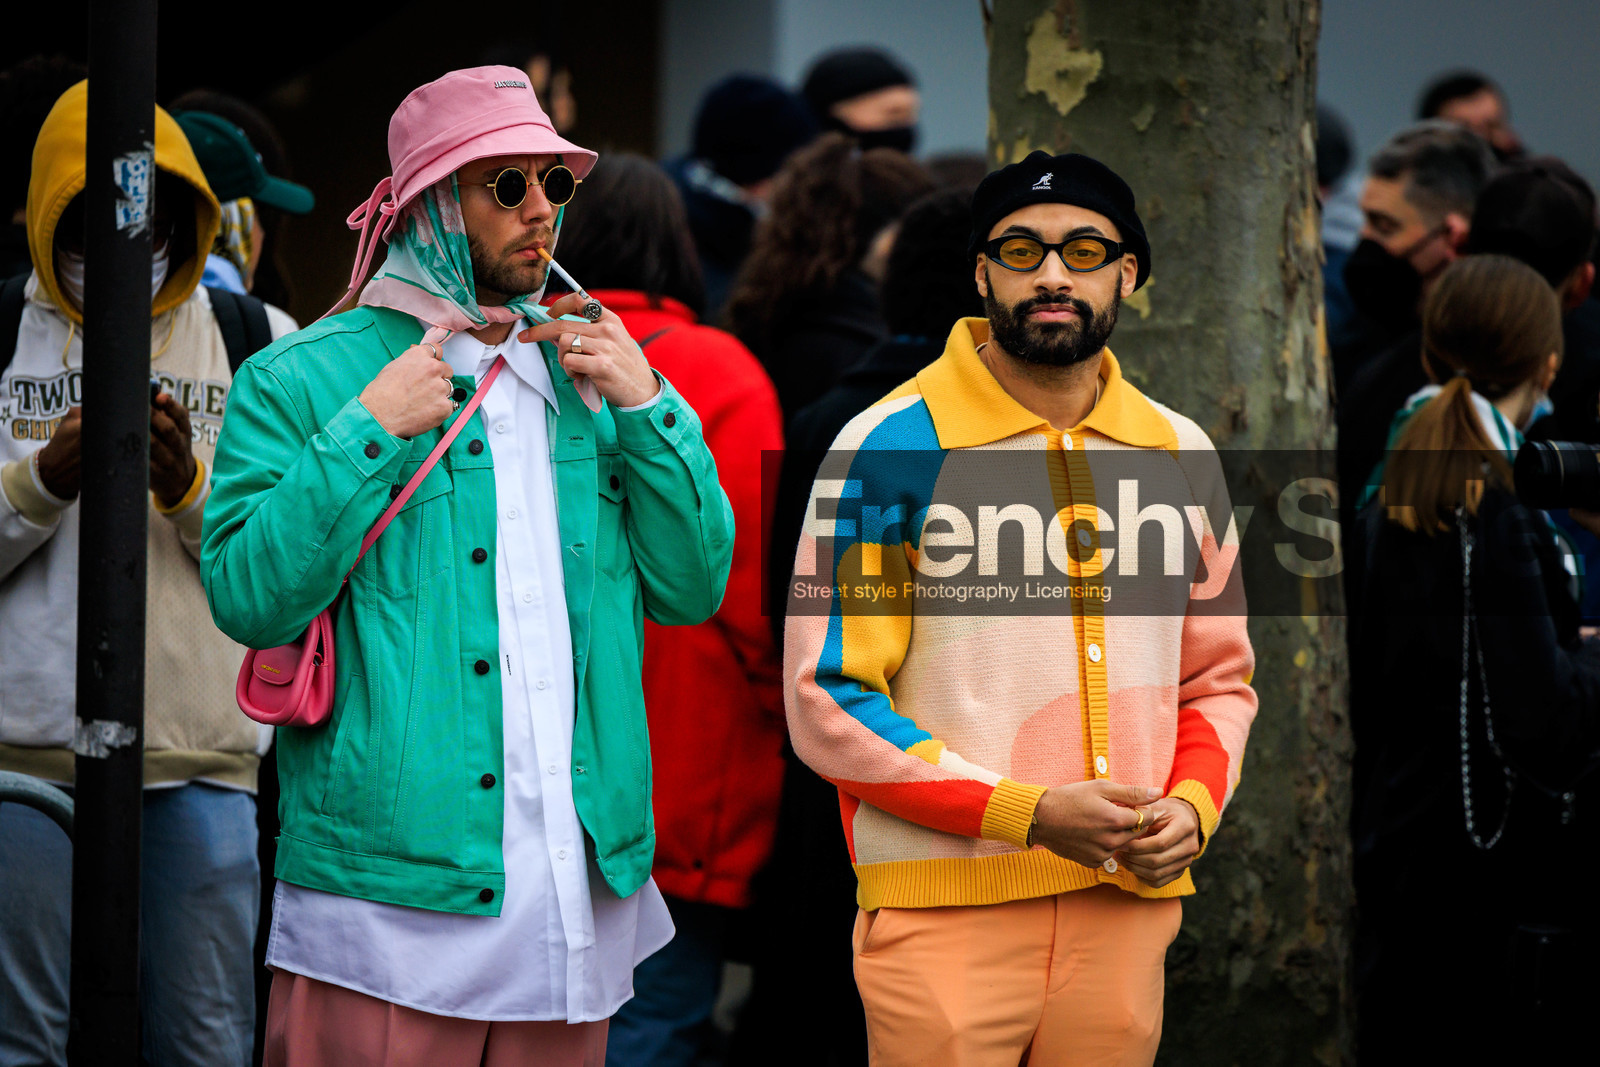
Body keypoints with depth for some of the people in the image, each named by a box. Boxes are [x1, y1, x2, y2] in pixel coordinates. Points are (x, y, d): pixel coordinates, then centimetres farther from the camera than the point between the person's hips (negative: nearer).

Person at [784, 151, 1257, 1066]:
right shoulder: (895, 447, -3)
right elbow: (828, 700, -7)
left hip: (1127, 905, 4)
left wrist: (1193, 804, -2)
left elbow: (1219, 675, 20)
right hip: (946, 915, -4)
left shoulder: (1179, 454, 12)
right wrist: (1029, 813, -14)